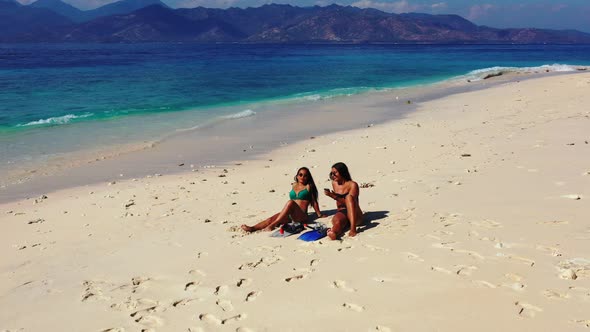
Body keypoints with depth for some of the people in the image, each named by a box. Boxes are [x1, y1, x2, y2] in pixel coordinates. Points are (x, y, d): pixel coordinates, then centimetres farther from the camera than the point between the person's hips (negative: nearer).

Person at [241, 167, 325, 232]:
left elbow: (314, 201, 9)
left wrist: (319, 214, 12)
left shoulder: (308, 186, 6)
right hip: (290, 216, 5)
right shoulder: (294, 185, 21)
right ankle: (252, 228, -41)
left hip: (302, 216, -5)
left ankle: (273, 225, -43)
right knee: (272, 218, -20)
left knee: (290, 202, -35)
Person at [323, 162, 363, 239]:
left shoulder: (352, 185, -4)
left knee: (348, 196, -31)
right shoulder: (334, 183, 13)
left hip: (355, 216, -3)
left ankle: (353, 228, -46)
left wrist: (334, 197, -23)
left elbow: (350, 201, -16)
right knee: (336, 220, -35)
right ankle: (334, 232, -74)